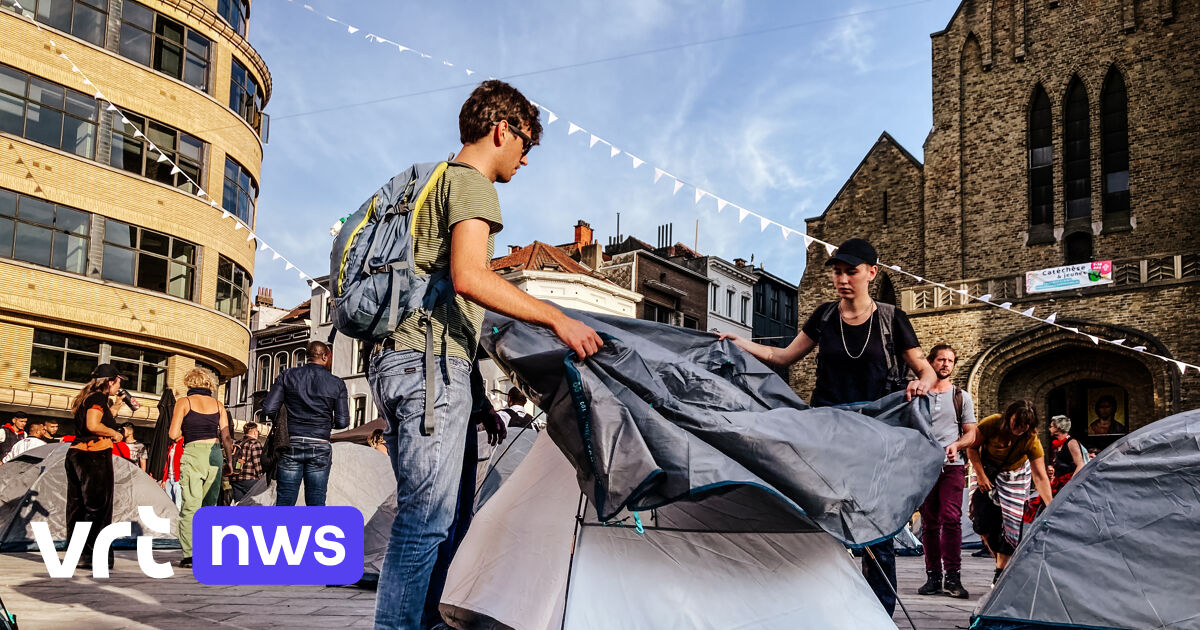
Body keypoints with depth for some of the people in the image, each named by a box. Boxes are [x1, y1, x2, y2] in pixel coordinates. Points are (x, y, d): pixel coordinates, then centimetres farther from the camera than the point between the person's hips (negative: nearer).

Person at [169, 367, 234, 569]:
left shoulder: (184, 402, 3)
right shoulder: (218, 405, 12)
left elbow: (173, 434, -1)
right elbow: (226, 437, 8)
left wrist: (186, 431, 18)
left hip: (193, 453, -3)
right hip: (215, 453, 4)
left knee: (190, 505, -3)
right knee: (209, 505, 12)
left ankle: (190, 555, -10)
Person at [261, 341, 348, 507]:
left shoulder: (287, 376, 4)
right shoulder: (337, 384, 2)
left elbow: (269, 409, -2)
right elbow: (342, 422, 0)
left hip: (290, 445, 1)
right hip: (320, 447, -1)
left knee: (284, 501, 3)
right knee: (316, 502, 5)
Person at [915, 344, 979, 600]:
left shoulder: (962, 397, 14)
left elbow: (971, 433, 11)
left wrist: (956, 444, -9)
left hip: (952, 466, -1)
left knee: (951, 518, -14)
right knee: (929, 522, 2)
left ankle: (953, 576, -12)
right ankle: (933, 576, 7)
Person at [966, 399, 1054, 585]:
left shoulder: (1031, 441, -27)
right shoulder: (991, 424, -28)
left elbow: (1040, 477, -29)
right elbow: (972, 448, -13)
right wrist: (981, 476, -17)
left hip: (1014, 476, -1)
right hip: (988, 470, 1)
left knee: (1011, 521, -10)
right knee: (983, 521, -6)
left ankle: (1001, 571, -1)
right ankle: (1000, 560, 17)